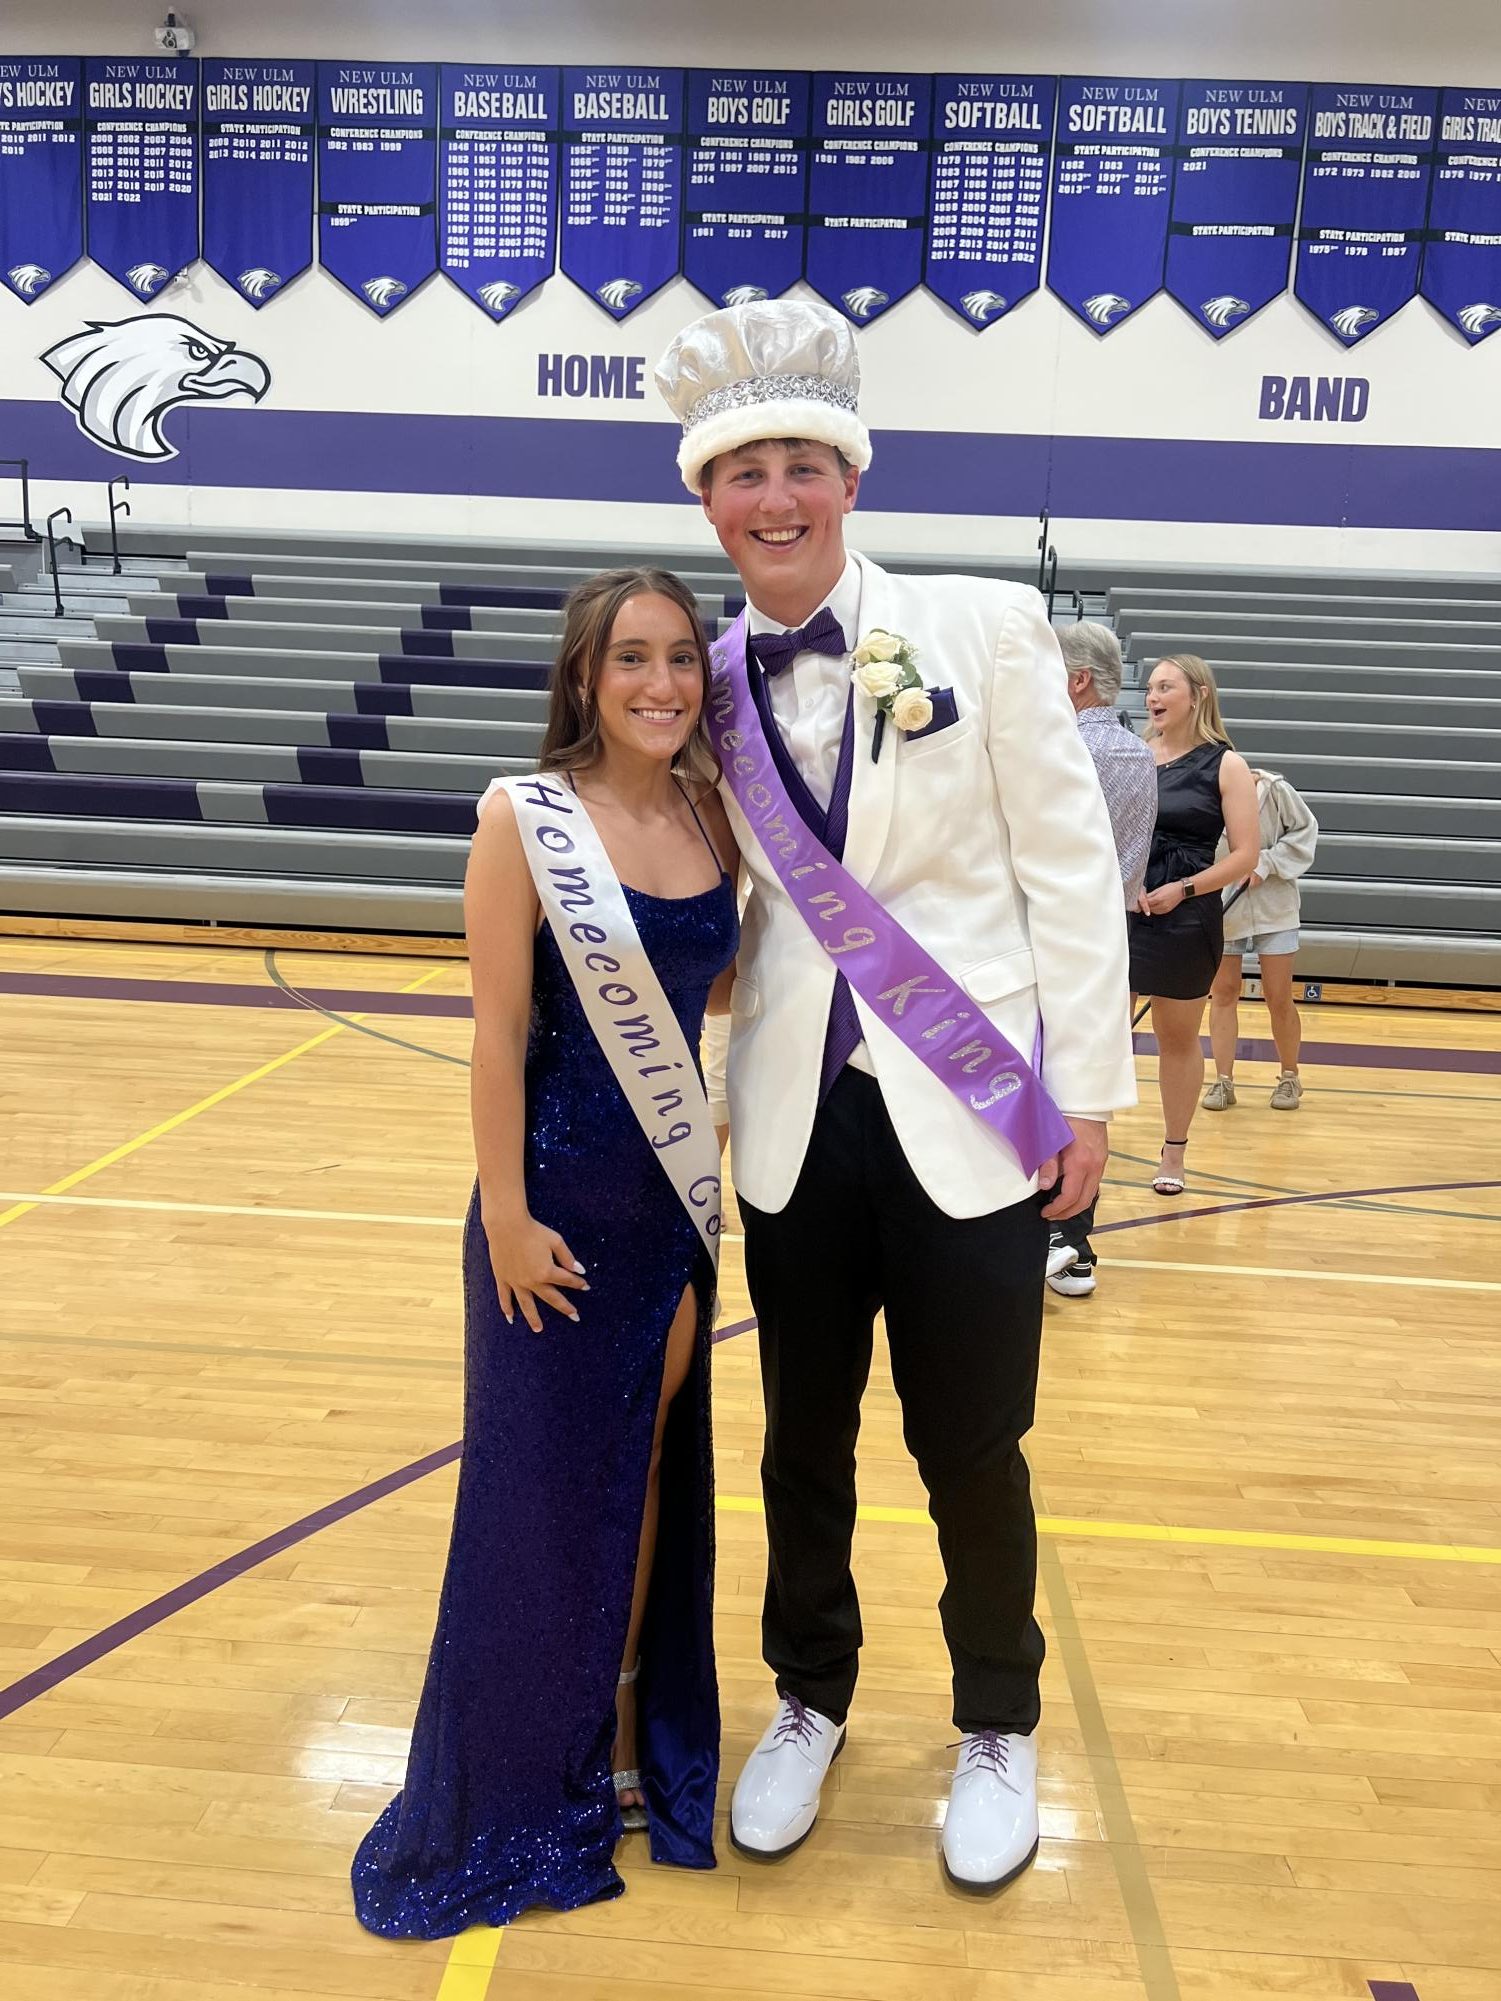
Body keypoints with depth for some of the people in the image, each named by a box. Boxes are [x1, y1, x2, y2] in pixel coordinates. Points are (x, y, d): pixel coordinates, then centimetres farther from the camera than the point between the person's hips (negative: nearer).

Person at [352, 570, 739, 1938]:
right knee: (544, 1480, 8)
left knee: (653, 1467, 16)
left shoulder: (710, 815, 2)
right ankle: (519, 1784, 29)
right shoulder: (526, 815, -13)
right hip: (563, 1194, -5)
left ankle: (625, 1737, 37)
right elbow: (499, 1029, -13)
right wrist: (504, 1215, -13)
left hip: (677, 1186, 5)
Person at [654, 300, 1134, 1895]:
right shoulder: (714, 685, 4)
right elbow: (724, 904, 9)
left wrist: (1087, 1090, -6)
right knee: (805, 1434, 16)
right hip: (799, 1117, 3)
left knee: (970, 1446, 9)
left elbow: (1068, 864, -5)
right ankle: (810, 1701, 41)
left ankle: (997, 1730, 36)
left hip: (974, 1112, -3)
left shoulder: (981, 629, -5)